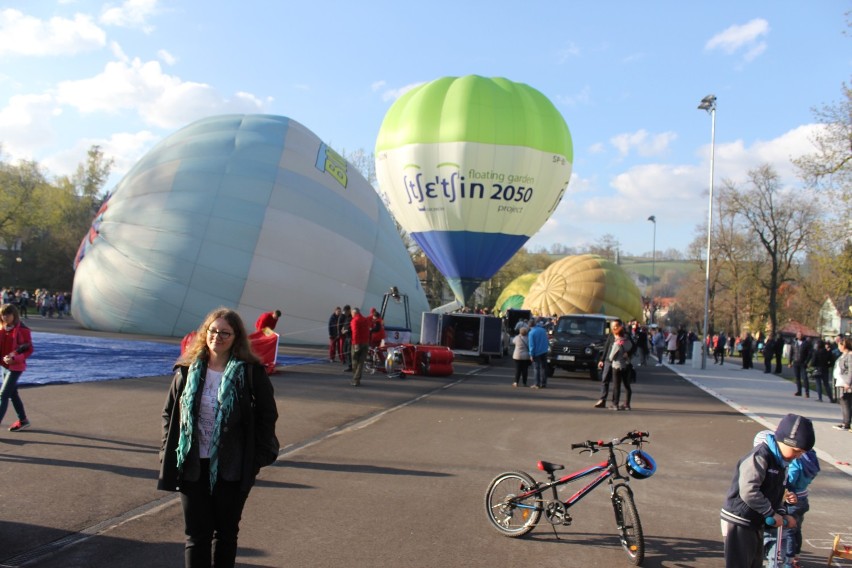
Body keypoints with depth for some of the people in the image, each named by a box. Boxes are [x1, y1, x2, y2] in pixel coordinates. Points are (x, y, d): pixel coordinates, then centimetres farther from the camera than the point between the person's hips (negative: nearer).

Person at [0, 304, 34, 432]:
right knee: (12, 394, 17)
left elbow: (29, 349, -11)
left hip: (16, 367, -7)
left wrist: (14, 358, -25)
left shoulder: (22, 330, -13)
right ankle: (23, 420, 31)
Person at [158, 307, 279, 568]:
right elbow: (169, 413, 9)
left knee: (226, 531, 14)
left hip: (233, 468, -2)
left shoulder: (251, 371, -8)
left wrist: (258, 456, -6)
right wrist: (169, 455, 3)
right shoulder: (187, 371, 0)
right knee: (196, 534, 6)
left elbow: (267, 415, -2)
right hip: (192, 466, 2)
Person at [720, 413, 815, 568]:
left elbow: (776, 494, 17)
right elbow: (748, 492, -29)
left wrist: (782, 514, 1)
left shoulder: (780, 462, 9)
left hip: (756, 523, 10)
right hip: (739, 523, -10)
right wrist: (771, 513, -19)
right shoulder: (759, 458, -22)